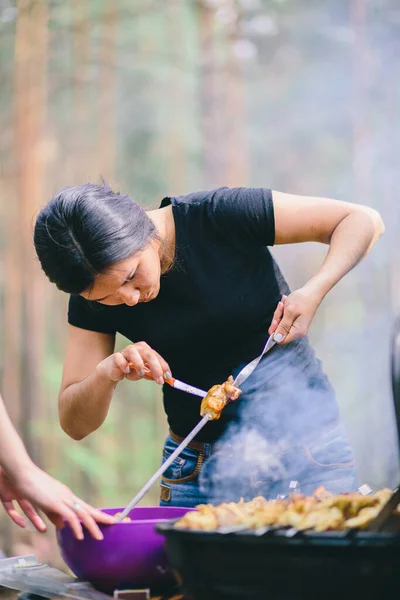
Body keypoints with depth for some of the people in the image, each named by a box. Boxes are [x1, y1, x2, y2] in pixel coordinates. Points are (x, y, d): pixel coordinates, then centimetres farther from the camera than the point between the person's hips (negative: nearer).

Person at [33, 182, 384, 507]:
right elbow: (75, 424, -4)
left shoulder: (221, 218, -18)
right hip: (195, 465, 3)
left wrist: (313, 291, -28)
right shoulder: (93, 295, -6)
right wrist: (107, 373, -24)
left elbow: (363, 221, -13)